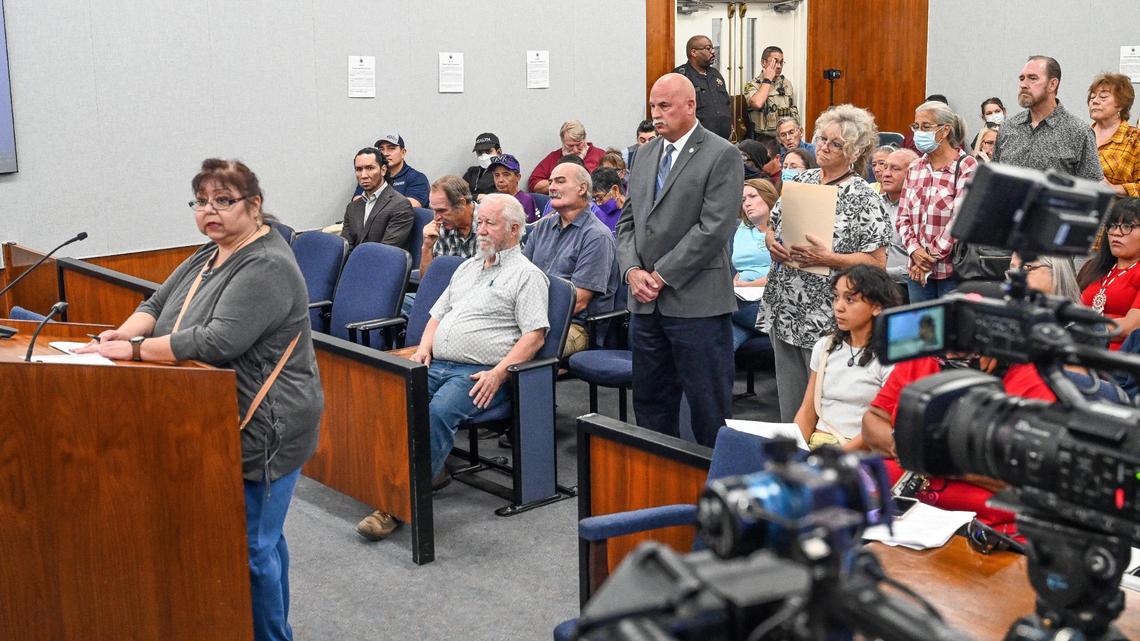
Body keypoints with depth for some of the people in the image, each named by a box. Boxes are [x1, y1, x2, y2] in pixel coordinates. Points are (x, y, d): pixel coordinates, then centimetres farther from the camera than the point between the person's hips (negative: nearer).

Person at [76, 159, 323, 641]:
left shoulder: (266, 267, -20)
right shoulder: (209, 255, 11)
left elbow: (218, 341, -28)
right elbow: (159, 304, 13)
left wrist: (134, 350, -23)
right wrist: (123, 333, -7)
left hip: (260, 431, -9)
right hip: (221, 426, 9)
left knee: (252, 544, -1)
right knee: (259, 537, 21)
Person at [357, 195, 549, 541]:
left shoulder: (526, 275, 1)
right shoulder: (467, 267, 25)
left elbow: (534, 336, -9)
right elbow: (438, 313, 28)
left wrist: (498, 373, -20)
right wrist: (424, 348, 8)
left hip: (479, 374, -7)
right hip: (436, 365, 7)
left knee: (439, 410, -33)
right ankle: (432, 470, -10)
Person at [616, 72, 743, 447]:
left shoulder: (722, 156, -7)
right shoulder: (646, 154, 14)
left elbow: (713, 229, -16)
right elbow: (628, 220, 15)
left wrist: (661, 275, -14)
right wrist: (632, 270, -2)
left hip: (696, 302, -7)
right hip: (646, 303, 7)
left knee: (709, 407, 1)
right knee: (650, 401, 14)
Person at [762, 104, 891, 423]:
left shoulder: (864, 199, -8)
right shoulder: (801, 181, 10)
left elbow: (876, 262, -11)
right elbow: (772, 226, 18)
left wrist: (827, 258, -20)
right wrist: (773, 244, -4)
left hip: (826, 321, -6)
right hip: (783, 310, 6)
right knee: (789, 403, 13)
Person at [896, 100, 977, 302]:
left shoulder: (966, 167, -6)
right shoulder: (915, 169, 12)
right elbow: (902, 218, 9)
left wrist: (931, 257, -13)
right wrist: (915, 250, -8)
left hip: (953, 270, -5)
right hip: (918, 271, 5)